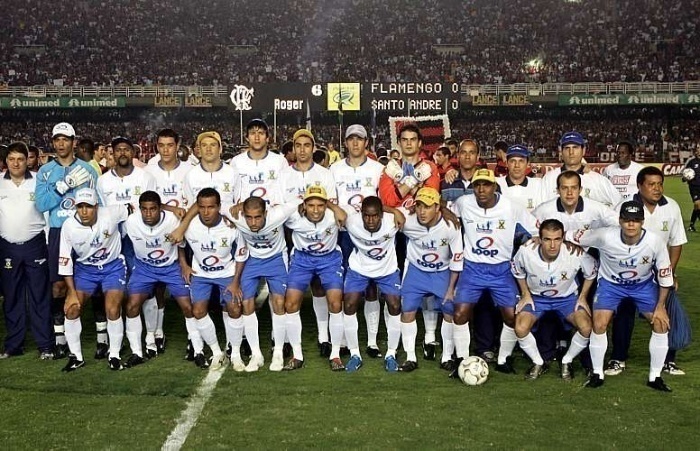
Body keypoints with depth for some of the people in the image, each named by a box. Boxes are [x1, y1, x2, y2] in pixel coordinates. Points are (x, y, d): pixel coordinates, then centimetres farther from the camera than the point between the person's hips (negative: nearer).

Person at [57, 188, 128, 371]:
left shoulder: (111, 214, -23)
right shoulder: (69, 226, -17)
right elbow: (65, 260, -9)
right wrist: (72, 292, -9)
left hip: (113, 266, -2)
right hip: (85, 268, 2)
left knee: (113, 310, -14)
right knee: (71, 308, -8)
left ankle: (115, 355, 5)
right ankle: (76, 356, 10)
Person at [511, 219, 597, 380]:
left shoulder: (576, 254, -29)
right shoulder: (526, 252, -28)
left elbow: (591, 272, -5)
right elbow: (517, 271, -2)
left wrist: (583, 297, -4)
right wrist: (525, 294, -3)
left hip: (567, 297, 0)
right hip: (536, 297, 0)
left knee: (586, 328, -24)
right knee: (520, 329, -24)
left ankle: (566, 362, 5)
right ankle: (538, 363, 5)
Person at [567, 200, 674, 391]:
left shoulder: (655, 242, -27)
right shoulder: (605, 236, -31)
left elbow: (665, 276, -13)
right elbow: (570, 236, -19)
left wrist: (660, 306, -9)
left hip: (643, 284, 1)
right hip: (611, 283, -1)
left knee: (661, 323, -9)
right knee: (599, 324, -16)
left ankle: (655, 376, 8)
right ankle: (597, 374, 5)